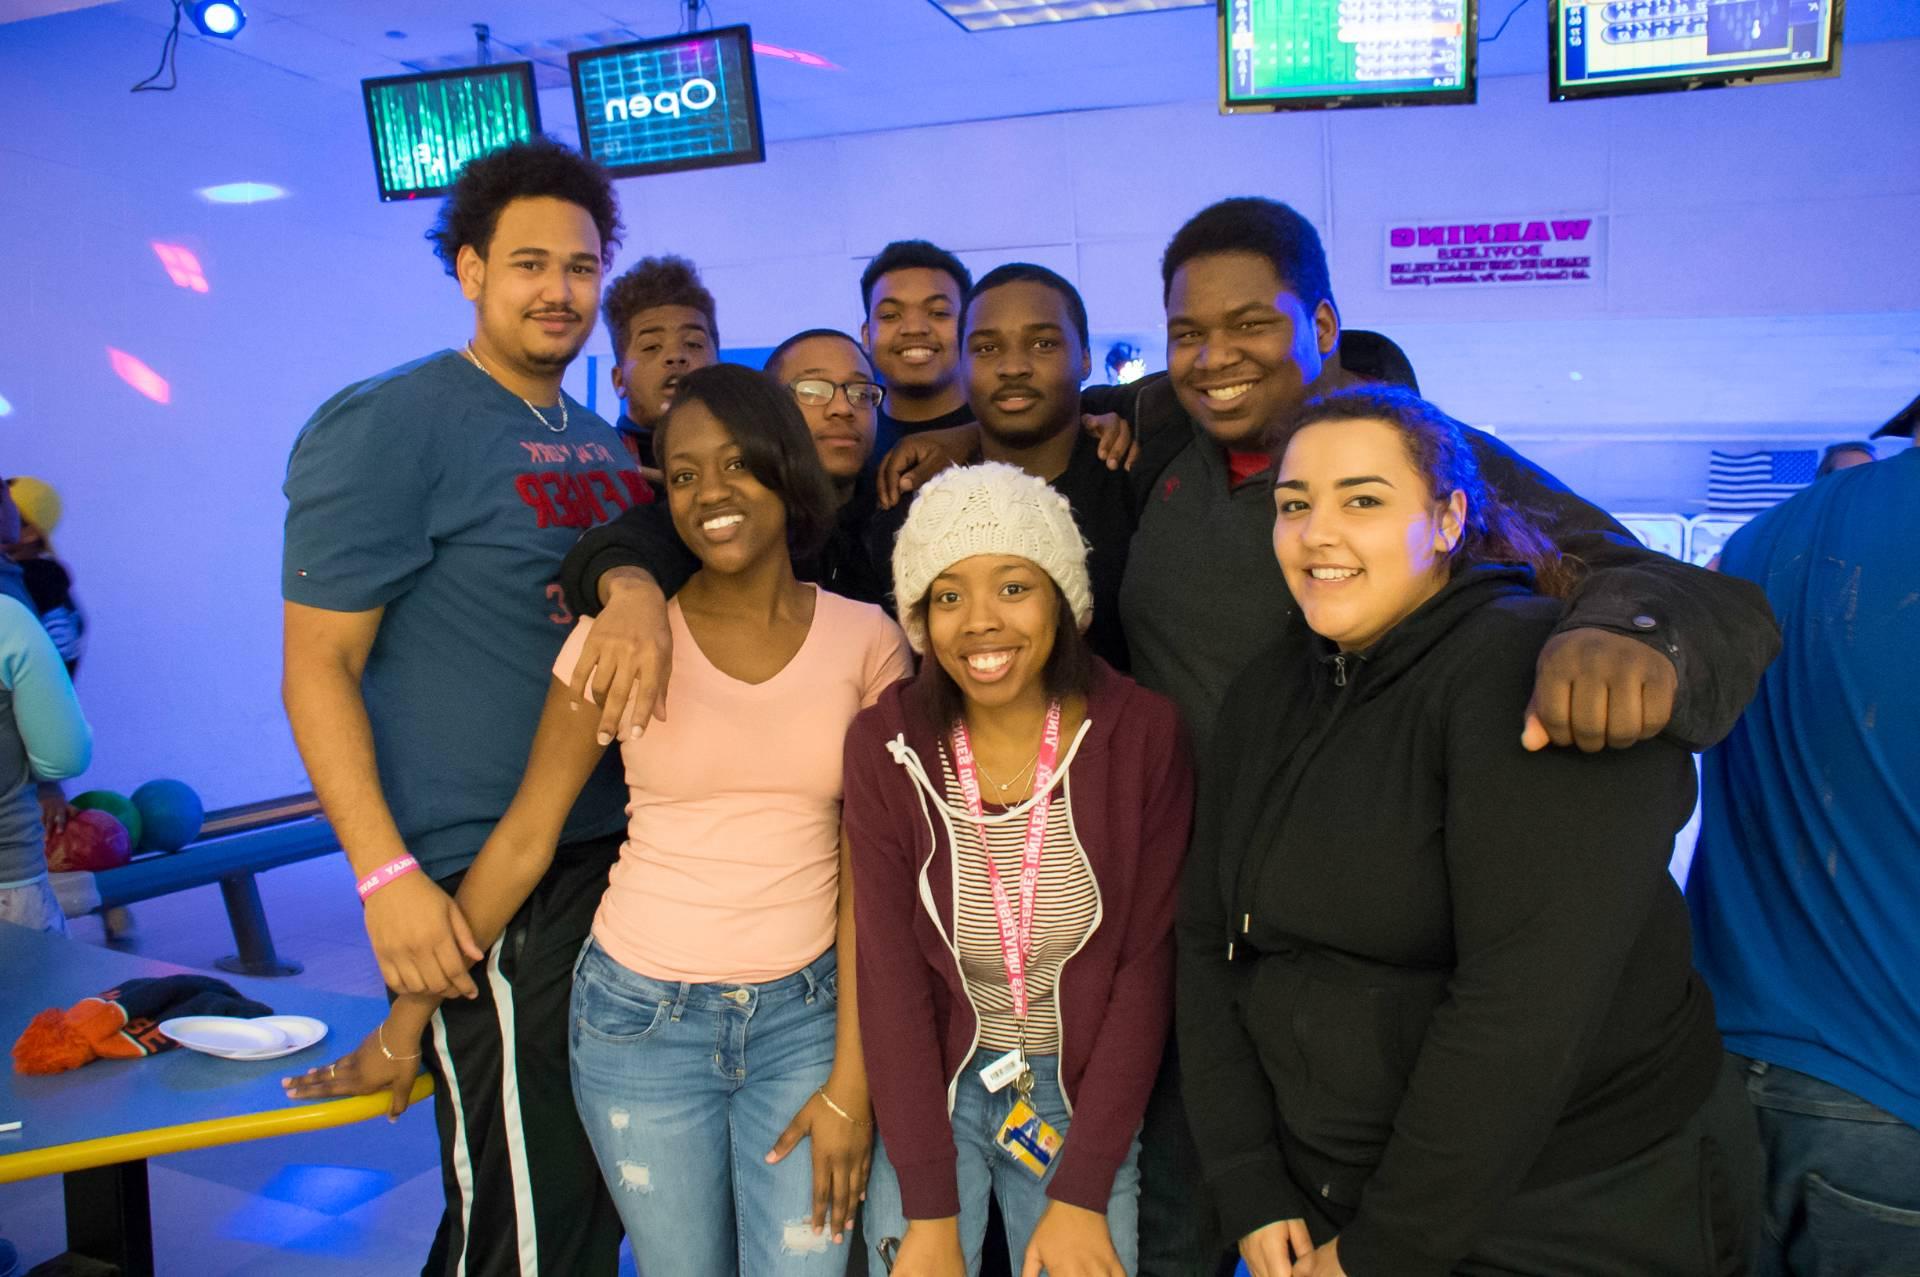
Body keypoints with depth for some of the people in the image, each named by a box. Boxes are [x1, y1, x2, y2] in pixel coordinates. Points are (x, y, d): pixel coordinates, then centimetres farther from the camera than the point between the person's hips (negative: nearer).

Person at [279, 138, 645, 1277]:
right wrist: (386, 874, -19)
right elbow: (319, 666, -12)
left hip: (619, 856, 8)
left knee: (614, 1184, 19)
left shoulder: (602, 444, 12)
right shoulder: (385, 427, -9)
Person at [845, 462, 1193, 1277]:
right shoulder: (886, 745, -12)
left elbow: (1146, 968, -10)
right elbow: (890, 979, -10)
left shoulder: (1141, 737, -14)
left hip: (1088, 1097, 0)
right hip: (935, 1092, 0)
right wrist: (931, 1211, -13)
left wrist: (1082, 1195, -12)